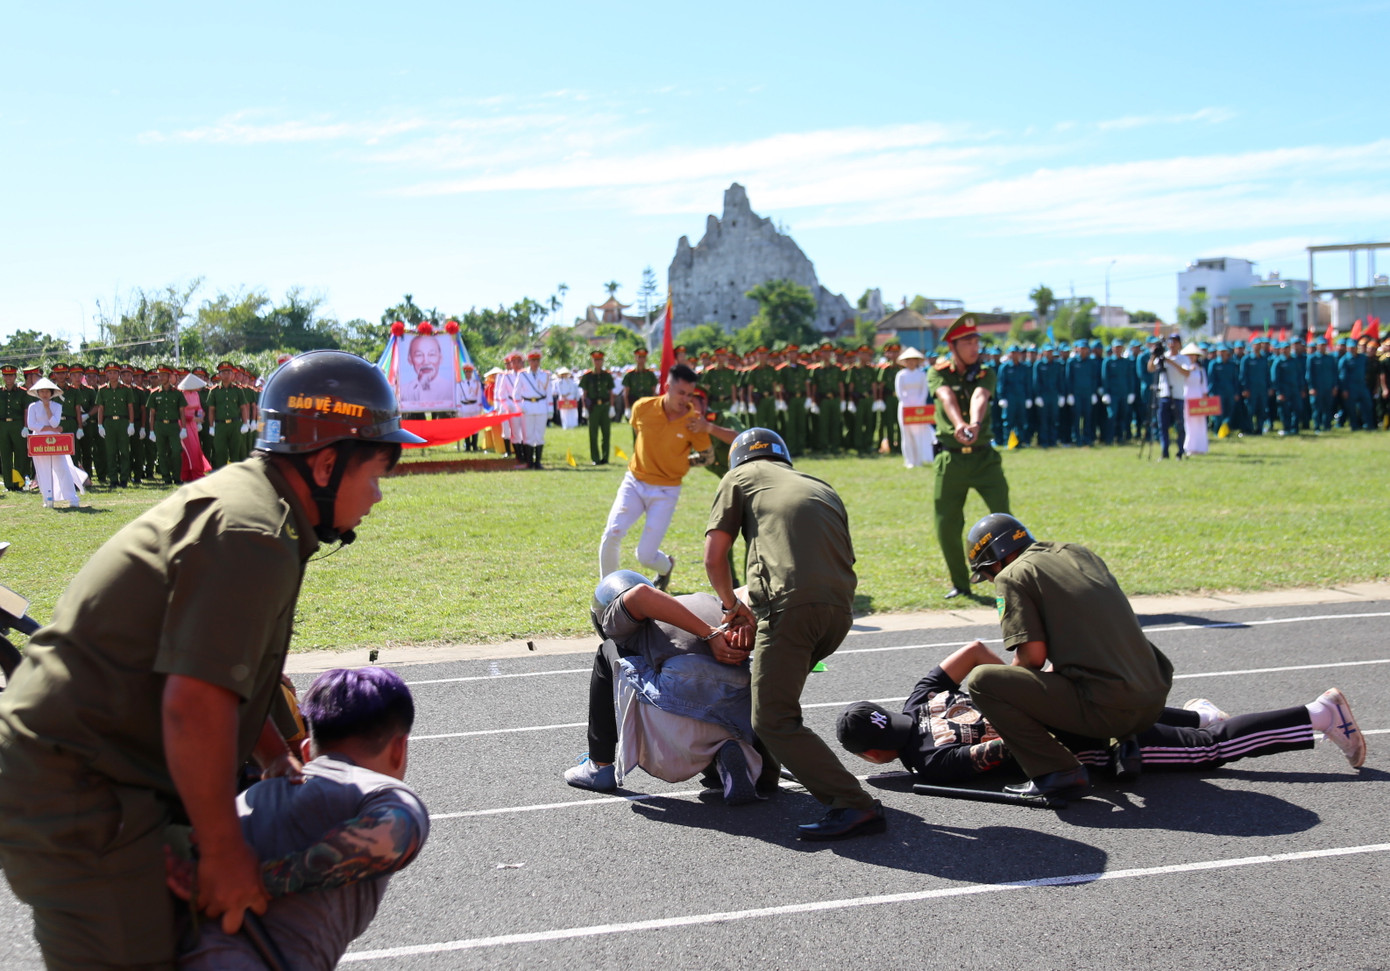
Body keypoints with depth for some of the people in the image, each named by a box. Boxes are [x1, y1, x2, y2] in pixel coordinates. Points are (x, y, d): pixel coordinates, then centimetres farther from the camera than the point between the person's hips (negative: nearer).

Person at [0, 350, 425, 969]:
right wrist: (225, 851, -17)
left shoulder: (236, 495, 13)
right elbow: (195, 705, -27)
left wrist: (276, 757, 28)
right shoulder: (253, 534, -21)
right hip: (75, 801, -11)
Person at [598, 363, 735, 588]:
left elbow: (707, 456, 3)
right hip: (634, 482, 2)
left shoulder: (693, 422, -14)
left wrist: (679, 463, -3)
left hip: (666, 491, -2)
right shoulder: (642, 408, -8)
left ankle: (666, 567, 32)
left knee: (645, 556, -5)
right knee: (612, 534, -16)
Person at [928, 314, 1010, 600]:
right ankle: (960, 583, 21)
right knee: (946, 527, 3)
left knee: (1003, 518, -10)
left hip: (984, 457, 0)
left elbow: (979, 398, -19)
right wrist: (959, 425, -42)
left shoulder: (985, 373, 4)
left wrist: (975, 424, -41)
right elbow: (947, 399, -20)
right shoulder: (938, 373, 1)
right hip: (950, 460, 0)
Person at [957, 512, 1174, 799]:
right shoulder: (1079, 553, 21)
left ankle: (1057, 771, -8)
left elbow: (1033, 656, -9)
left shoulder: (1011, 576, 0)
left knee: (981, 681, -3)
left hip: (1107, 709, -8)